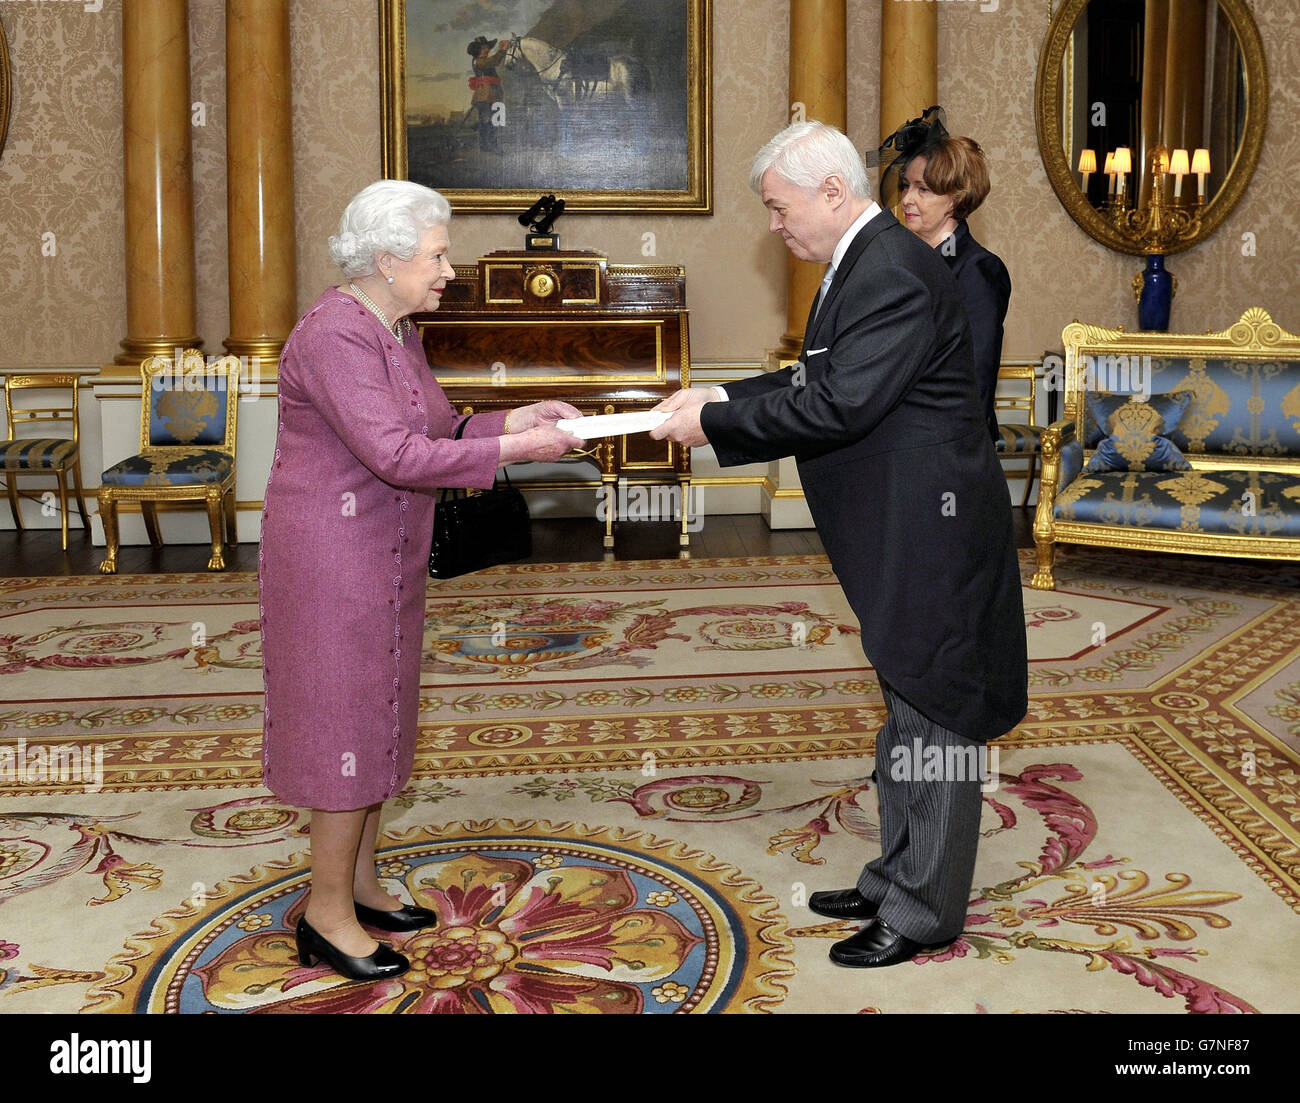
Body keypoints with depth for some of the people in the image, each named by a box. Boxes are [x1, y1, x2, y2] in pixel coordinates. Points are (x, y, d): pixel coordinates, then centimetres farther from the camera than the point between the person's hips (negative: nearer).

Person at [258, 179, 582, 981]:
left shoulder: (397, 331, 11)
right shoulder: (334, 335, -20)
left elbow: (432, 432, 12)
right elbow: (394, 456, -27)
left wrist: (512, 419, -2)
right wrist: (512, 450, -25)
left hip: (385, 556, 10)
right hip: (333, 558, -10)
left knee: (376, 714, 15)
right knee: (345, 722, -2)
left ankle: (360, 883, 29)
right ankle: (328, 915, 11)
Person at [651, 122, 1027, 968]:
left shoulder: (894, 274, -21)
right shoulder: (867, 263, 12)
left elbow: (839, 405, -27)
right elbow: (819, 379, 16)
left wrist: (716, 423, -19)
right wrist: (721, 398, 5)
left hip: (932, 532, -11)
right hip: (901, 529, 11)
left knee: (935, 715, 1)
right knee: (908, 708, 19)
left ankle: (924, 913, 14)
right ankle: (897, 880, 34)